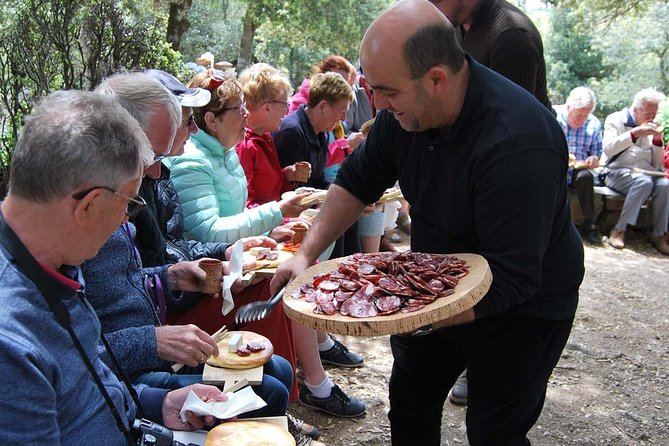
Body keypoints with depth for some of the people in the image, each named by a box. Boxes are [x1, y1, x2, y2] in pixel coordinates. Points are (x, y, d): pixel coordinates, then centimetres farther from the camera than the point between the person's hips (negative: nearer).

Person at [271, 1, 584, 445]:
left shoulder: (517, 143, -36)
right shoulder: (405, 108, -14)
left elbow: (512, 280, -34)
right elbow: (358, 180, -1)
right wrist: (307, 253, -11)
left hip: (521, 309, -6)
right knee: (409, 407, 18)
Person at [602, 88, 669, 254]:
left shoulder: (650, 128, 18)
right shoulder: (615, 120, 5)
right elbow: (608, 149, -14)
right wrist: (634, 133, -19)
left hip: (645, 172, 5)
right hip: (618, 171, -5)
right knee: (644, 182, -35)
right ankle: (619, 230, -28)